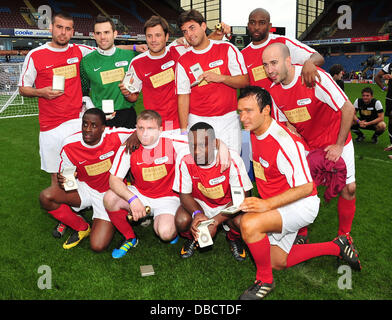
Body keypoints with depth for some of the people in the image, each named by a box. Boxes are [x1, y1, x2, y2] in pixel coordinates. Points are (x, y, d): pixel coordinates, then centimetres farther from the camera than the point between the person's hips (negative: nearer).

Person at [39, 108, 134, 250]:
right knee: (45, 197, -22)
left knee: (98, 246, -14)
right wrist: (62, 180, -26)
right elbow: (65, 173, -2)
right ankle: (81, 228, 4)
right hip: (86, 188, 3)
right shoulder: (70, 145, -14)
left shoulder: (114, 136, -22)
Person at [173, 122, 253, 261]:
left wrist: (215, 221, -33)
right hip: (199, 203, 1)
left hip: (227, 205, -1)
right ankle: (193, 237, 12)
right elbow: (185, 195, -12)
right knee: (181, 221, -28)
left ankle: (233, 238, 9)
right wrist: (197, 213, -35)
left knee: (241, 222, -31)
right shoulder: (184, 160, -22)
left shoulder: (231, 159, -28)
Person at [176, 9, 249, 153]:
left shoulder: (227, 49, 1)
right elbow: (183, 97, 2)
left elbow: (244, 81, 1)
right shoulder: (183, 61, 3)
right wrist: (184, 130, -5)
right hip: (197, 121, 0)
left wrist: (221, 78, -16)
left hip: (228, 119, 0)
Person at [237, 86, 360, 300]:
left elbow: (306, 187, -27)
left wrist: (267, 204, -35)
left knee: (249, 223, -34)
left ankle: (265, 281, -8)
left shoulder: (284, 142, -28)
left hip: (301, 204, -9)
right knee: (278, 262, 16)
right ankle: (336, 247, 29)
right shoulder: (253, 133, -2)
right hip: (276, 206, 9)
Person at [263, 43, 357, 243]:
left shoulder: (315, 77, -27)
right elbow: (286, 125, 2)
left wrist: (339, 145, -15)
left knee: (348, 188, -2)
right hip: (307, 145, 3)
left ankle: (344, 236, 21)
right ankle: (301, 234, 19)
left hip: (336, 142, -3)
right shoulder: (274, 91, -10)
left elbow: (348, 109, -20)